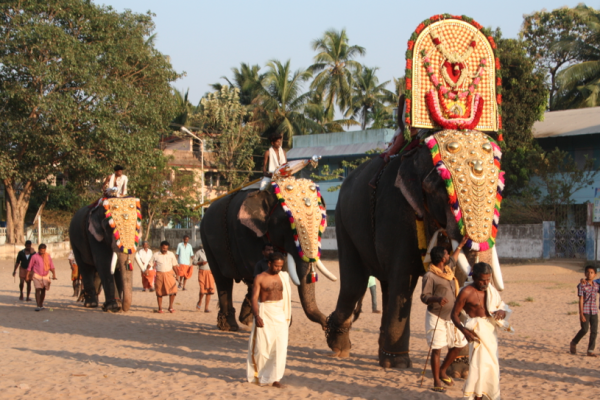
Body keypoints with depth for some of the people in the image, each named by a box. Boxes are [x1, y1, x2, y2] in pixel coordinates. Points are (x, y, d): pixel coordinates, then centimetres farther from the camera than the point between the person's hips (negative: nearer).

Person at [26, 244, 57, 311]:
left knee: (43, 290, 11)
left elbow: (51, 266, 5)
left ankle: (41, 305, 26)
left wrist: (54, 274, -9)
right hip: (37, 276, -4)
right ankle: (38, 306, -19)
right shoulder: (35, 257, -5)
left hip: (45, 276, 4)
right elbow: (30, 267, 1)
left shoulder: (48, 256, 4)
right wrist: (27, 276, 0)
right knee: (38, 289, -15)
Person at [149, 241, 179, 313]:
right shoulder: (155, 255, 2)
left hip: (169, 274, 1)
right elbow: (150, 264, 4)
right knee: (159, 292, 4)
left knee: (173, 290, -9)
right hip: (159, 274, -1)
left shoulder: (171, 254, 6)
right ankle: (160, 308, 16)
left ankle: (170, 307, 5)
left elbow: (175, 265, 11)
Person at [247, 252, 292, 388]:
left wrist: (288, 317, 17)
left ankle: (274, 378, 0)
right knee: (262, 346, 1)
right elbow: (254, 298, -10)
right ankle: (257, 376, 21)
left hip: (280, 315, 3)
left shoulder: (283, 277, 9)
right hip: (264, 313, -3)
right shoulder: (260, 278, -3)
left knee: (280, 346, -5)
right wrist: (256, 316, -22)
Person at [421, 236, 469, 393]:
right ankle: (436, 382, -1)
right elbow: (424, 297, -14)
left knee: (459, 345, 12)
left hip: (451, 317, 8)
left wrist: (461, 245, 43)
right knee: (437, 349, -6)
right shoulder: (429, 276, -13)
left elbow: (453, 260, 34)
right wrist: (437, 299, -33)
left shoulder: (448, 269, 11)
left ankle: (442, 371, 29)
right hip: (436, 317, -8)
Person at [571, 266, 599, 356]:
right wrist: (581, 314, -14)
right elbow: (581, 300, -10)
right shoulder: (582, 285, -7)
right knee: (585, 329, -12)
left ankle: (590, 350, 7)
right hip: (585, 311, -5)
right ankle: (574, 343, 12)